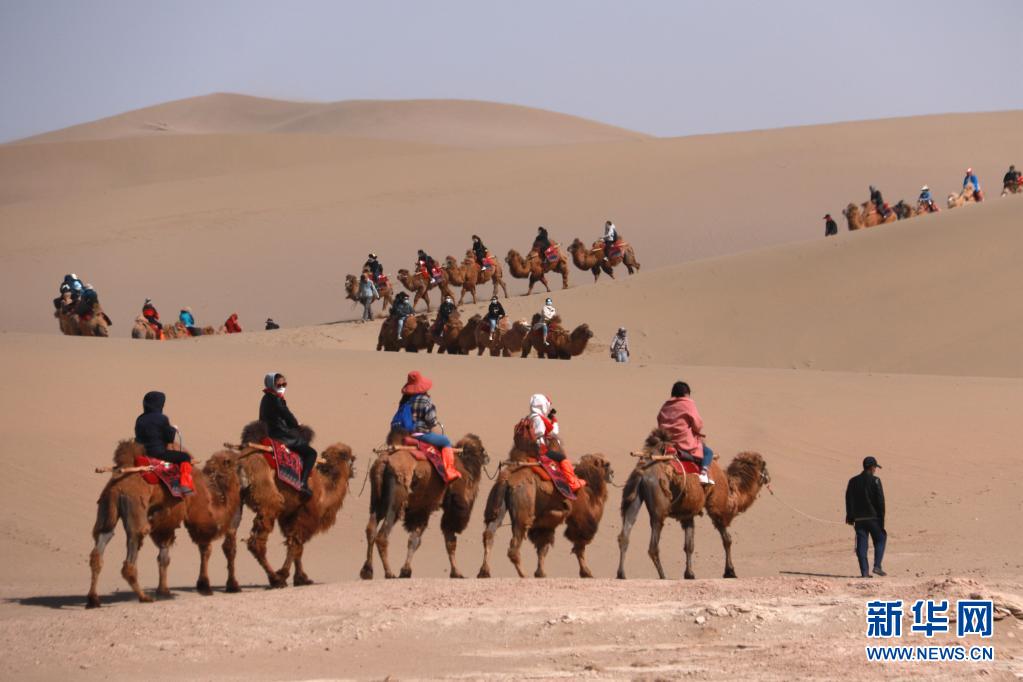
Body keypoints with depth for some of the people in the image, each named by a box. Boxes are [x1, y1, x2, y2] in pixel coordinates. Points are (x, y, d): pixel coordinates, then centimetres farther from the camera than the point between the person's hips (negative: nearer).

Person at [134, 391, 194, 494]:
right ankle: (185, 484, -6)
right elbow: (170, 437, -8)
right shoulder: (161, 419, -13)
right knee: (185, 457, 3)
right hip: (159, 452, -7)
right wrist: (174, 430, 12)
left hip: (143, 453, 7)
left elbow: (138, 440, 9)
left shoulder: (140, 420, 4)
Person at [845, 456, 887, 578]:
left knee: (861, 545, 5)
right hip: (873, 517, -4)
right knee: (880, 539, 11)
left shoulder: (853, 481, 8)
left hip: (859, 518, 4)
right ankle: (877, 566, 0)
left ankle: (864, 571, 1)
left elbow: (849, 500, 9)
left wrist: (850, 517, 15)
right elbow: (880, 501, -9)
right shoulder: (875, 481, -7)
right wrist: (882, 518, -5)